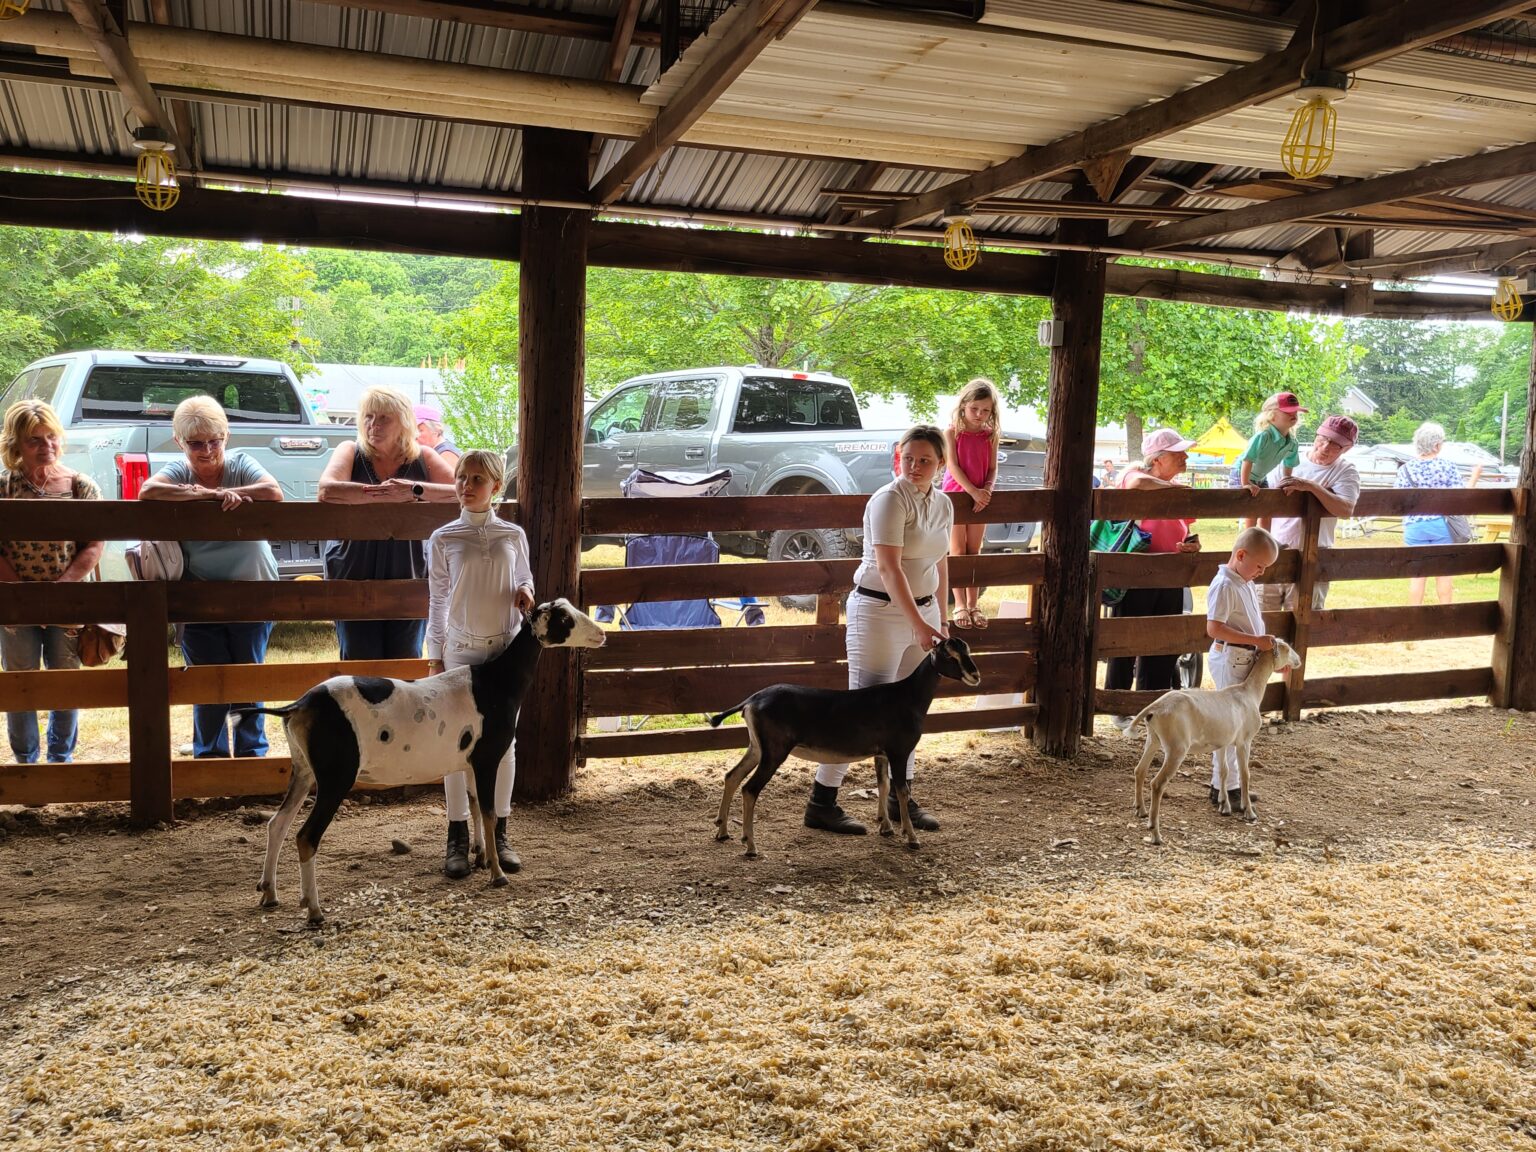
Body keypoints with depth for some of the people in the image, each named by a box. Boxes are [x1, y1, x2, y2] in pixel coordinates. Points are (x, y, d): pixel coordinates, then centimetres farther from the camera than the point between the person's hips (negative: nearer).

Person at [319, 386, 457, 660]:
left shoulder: (423, 459, 4)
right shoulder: (349, 452, 1)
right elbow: (327, 490, -19)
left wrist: (415, 490, -22)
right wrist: (387, 494, -21)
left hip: (408, 580, 1)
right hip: (354, 578, -1)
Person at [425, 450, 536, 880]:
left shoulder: (513, 535, 3)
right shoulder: (444, 538, 0)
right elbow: (437, 601, 4)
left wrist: (525, 592, -9)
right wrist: (434, 657, 2)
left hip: (507, 649, 1)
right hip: (460, 650, -1)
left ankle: (499, 836, 19)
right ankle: (458, 839, 14)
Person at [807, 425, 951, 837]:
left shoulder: (943, 504, 9)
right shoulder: (890, 500, -16)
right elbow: (889, 568, -24)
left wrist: (940, 619, 16)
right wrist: (918, 625, -29)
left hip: (923, 609, 8)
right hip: (880, 611, -8)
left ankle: (900, 798, 25)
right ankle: (821, 803, 0)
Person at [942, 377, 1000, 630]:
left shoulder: (991, 436, 3)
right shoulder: (952, 432, -6)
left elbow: (993, 469, 2)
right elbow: (952, 466, -14)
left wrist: (987, 491, -17)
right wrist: (973, 491, -23)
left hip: (980, 497, 3)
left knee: (974, 552, 7)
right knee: (958, 551, -1)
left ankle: (972, 605, 10)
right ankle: (960, 605, 2)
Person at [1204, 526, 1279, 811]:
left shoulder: (1245, 584, 12)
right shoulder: (1225, 586, -17)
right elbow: (1214, 629, -25)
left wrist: (1265, 644, 12)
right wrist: (1256, 640, -24)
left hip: (1247, 659, 10)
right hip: (1230, 659, -10)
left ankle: (1225, 784, 26)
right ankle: (1225, 789, 3)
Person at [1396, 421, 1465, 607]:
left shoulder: (1405, 469, -2)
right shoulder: (1449, 467, -6)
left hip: (1414, 526, 1)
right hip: (1442, 525, -1)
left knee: (1416, 576, 5)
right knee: (1443, 573, 11)